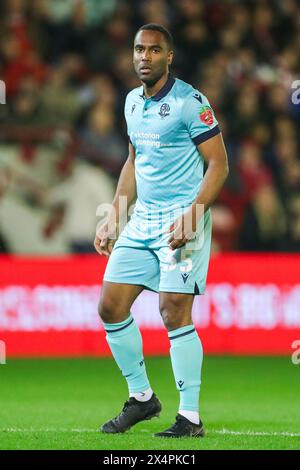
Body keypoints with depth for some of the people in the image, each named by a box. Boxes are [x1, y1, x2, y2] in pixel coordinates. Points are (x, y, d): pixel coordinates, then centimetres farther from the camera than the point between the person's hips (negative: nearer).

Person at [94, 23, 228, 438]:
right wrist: (114, 218, 19)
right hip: (142, 219, 8)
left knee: (175, 313, -12)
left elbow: (218, 164, -11)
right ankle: (141, 398, 19)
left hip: (182, 220, -8)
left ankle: (190, 418, -5)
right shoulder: (133, 102, 12)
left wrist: (192, 216, -21)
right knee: (111, 307, 4)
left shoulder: (190, 102, -10)